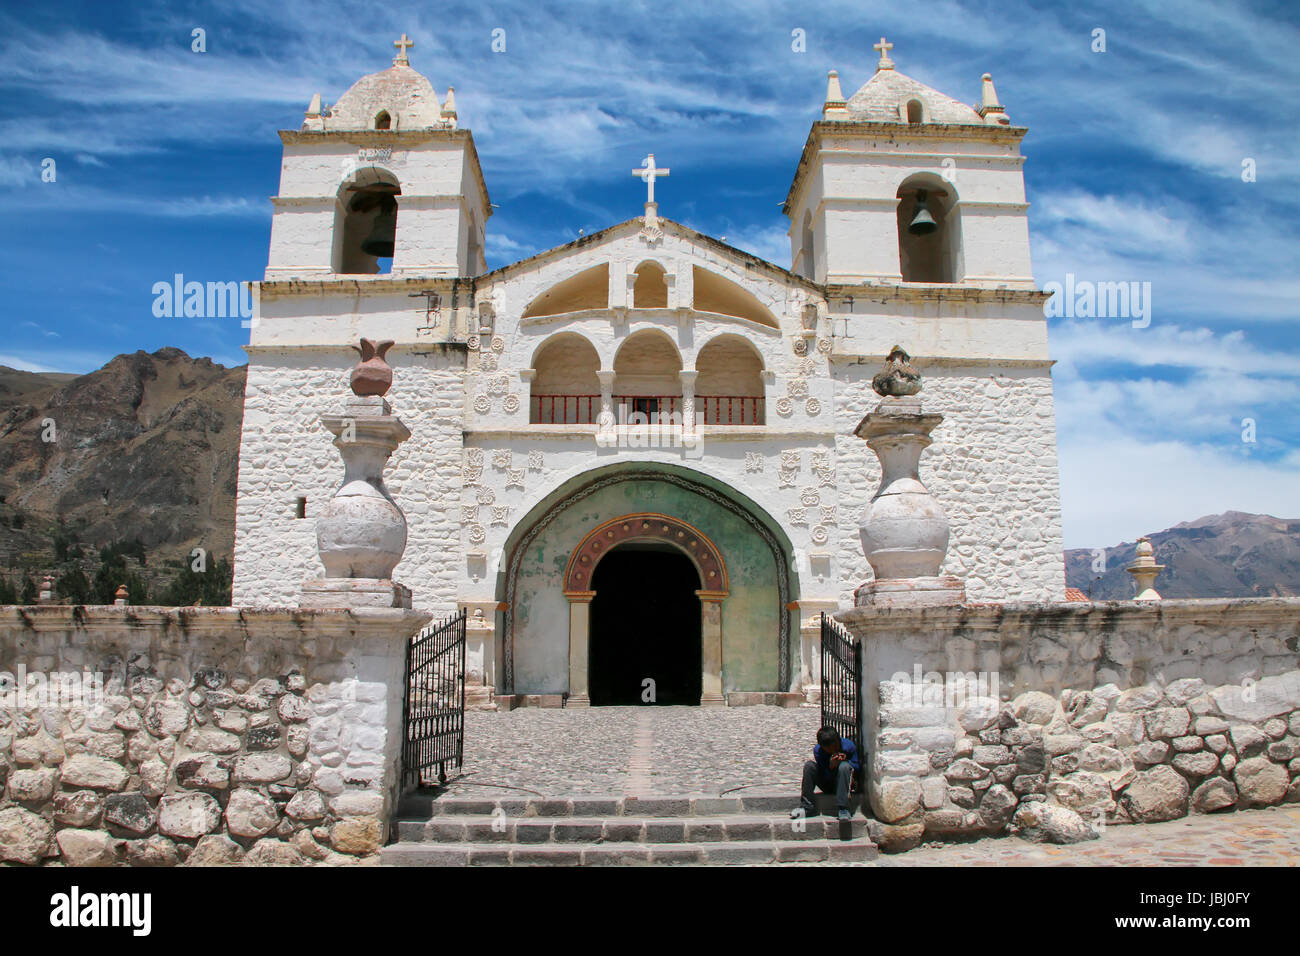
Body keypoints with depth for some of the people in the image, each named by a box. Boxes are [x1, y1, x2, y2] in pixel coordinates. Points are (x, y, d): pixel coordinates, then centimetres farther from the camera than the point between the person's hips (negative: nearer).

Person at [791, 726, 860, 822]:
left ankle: (843, 809, -34)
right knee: (809, 765, -21)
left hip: (843, 784, -2)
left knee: (844, 766, -32)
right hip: (827, 785, 2)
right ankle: (807, 807, -21)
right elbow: (824, 776, -16)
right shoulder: (818, 750, -16)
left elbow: (857, 767, -7)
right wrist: (831, 766, -36)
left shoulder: (848, 746, -16)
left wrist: (846, 760, -26)